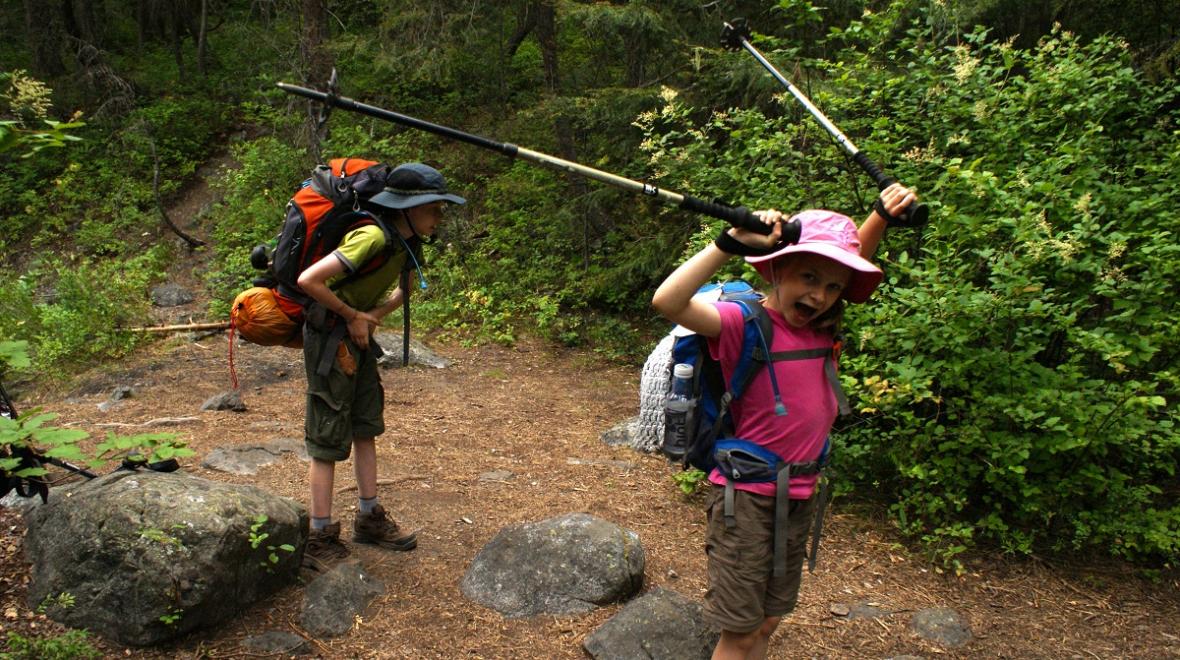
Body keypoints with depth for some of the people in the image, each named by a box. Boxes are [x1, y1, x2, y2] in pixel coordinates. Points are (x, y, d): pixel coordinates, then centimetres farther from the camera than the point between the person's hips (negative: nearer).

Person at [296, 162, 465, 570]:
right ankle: (321, 540, 10)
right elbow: (308, 280, -31)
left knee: (366, 428, 14)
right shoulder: (373, 238, -27)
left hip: (359, 337, 9)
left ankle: (369, 520, 27)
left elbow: (403, 289, 19)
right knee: (329, 441, -2)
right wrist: (353, 316, -18)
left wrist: (374, 315, -1)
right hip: (329, 337, -9)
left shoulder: (409, 244, 1)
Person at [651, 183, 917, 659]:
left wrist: (882, 216, 8)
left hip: (800, 497, 7)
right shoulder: (746, 324, -17)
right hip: (747, 497, -7)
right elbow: (667, 302, -34)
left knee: (767, 621, 18)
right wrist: (731, 242, -35)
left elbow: (854, 262, 22)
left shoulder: (822, 326, 3)